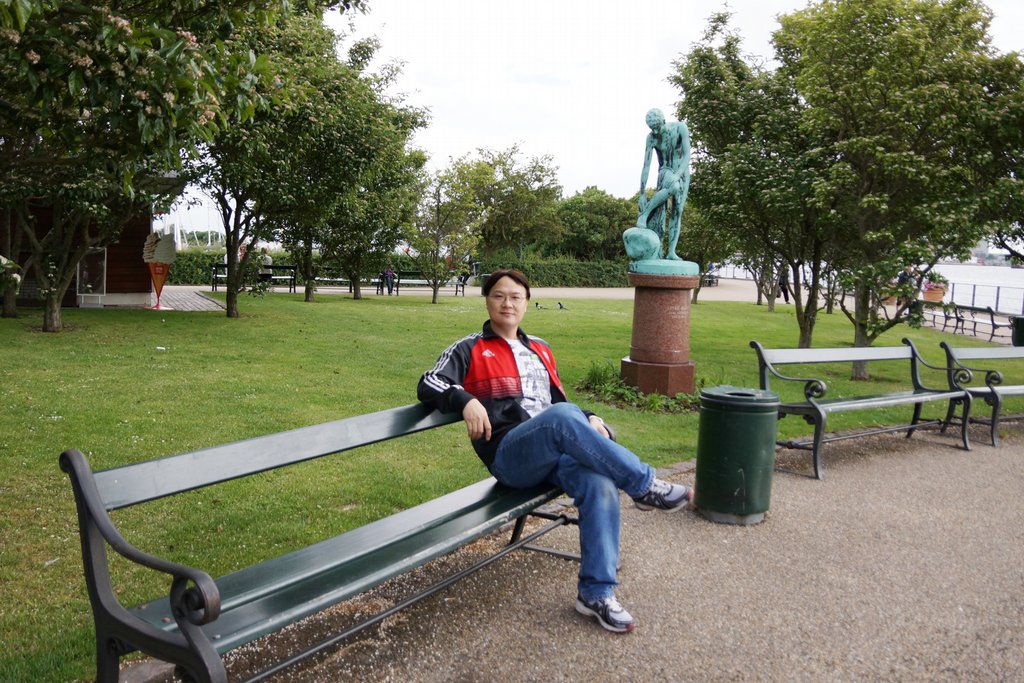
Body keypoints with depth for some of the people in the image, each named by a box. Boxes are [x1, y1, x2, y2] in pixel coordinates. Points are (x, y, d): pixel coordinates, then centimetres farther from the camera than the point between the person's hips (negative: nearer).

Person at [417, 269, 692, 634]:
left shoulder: (540, 350, 28)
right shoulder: (470, 350, 11)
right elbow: (428, 385, -3)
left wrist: (589, 420, 12)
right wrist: (466, 401, -23)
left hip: (557, 451, 5)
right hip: (509, 456, -5)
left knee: (599, 482, -28)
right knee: (563, 416, -37)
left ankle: (597, 592, -20)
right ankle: (644, 485, -26)